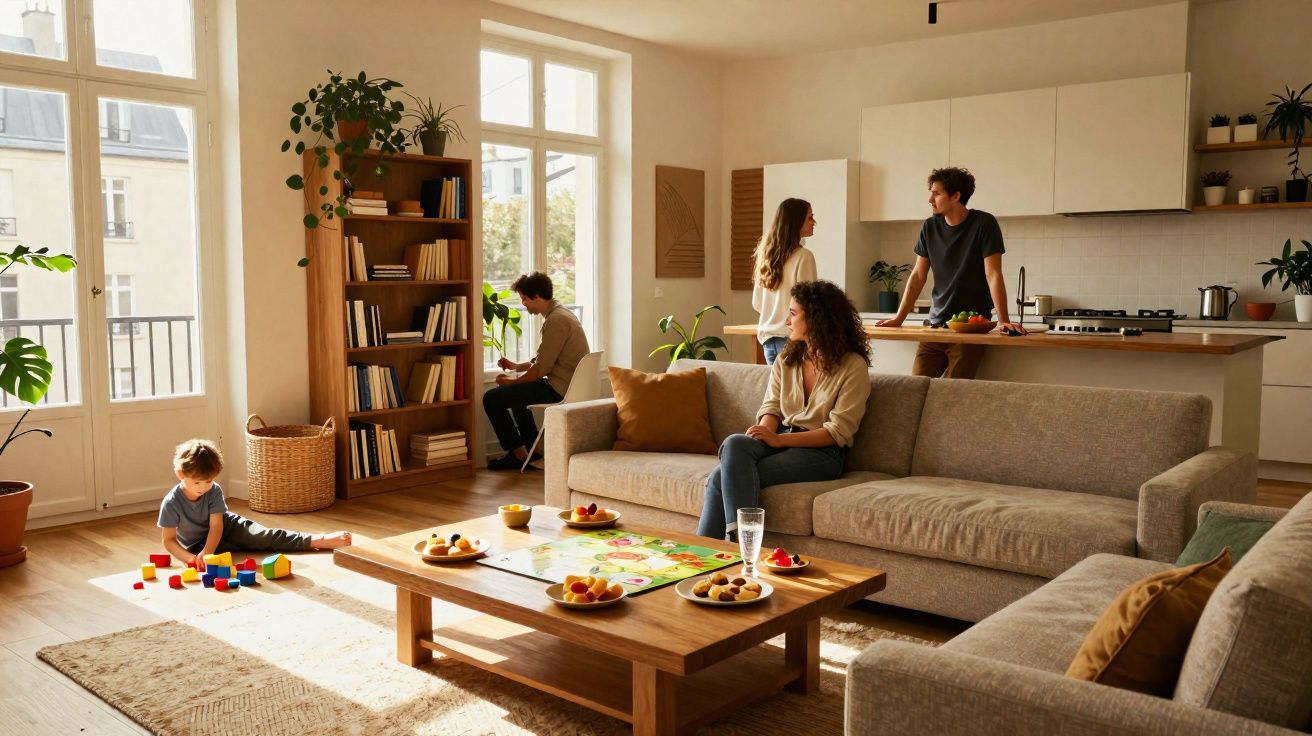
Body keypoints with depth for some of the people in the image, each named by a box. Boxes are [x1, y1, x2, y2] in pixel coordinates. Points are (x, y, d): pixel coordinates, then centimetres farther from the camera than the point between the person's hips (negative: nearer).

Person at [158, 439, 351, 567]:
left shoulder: (214, 491, -17)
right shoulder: (171, 503, -24)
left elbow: (216, 526, -20)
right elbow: (169, 540, -21)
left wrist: (206, 553, -38)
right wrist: (190, 558, -38)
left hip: (227, 526, 4)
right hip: (197, 545, -4)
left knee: (265, 536, -24)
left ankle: (317, 541, -30)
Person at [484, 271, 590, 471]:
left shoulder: (556, 321, -20)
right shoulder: (560, 313, 12)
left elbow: (540, 370, -20)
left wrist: (512, 381, -5)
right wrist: (516, 366, 14)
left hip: (559, 389, -11)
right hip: (568, 385, 11)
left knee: (492, 399, -6)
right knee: (517, 392, 32)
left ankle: (518, 453, 5)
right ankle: (532, 449, 29)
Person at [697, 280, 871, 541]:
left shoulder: (853, 366, -4)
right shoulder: (786, 358, 16)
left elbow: (838, 431, -10)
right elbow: (771, 407, 11)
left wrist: (779, 440, -19)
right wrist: (765, 431, -14)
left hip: (822, 453, -5)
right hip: (780, 440, 5)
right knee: (734, 444, -30)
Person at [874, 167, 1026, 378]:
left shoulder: (983, 224, -7)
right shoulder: (930, 227, 7)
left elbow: (993, 275, -11)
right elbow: (918, 276, 9)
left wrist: (1003, 320, -19)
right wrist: (898, 318, 3)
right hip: (936, 324, 4)